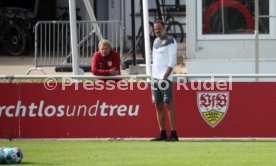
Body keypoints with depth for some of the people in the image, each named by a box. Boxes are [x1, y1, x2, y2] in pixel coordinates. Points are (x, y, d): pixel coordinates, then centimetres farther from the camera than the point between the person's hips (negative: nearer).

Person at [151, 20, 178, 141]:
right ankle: (163, 134, 11)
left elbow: (172, 62, -12)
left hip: (166, 78, -8)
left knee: (168, 104, -9)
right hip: (155, 78, 8)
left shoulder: (170, 41, -6)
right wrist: (154, 78, 15)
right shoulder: (156, 42, 18)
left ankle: (174, 134, -10)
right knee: (158, 105, 7)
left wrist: (165, 77, -17)